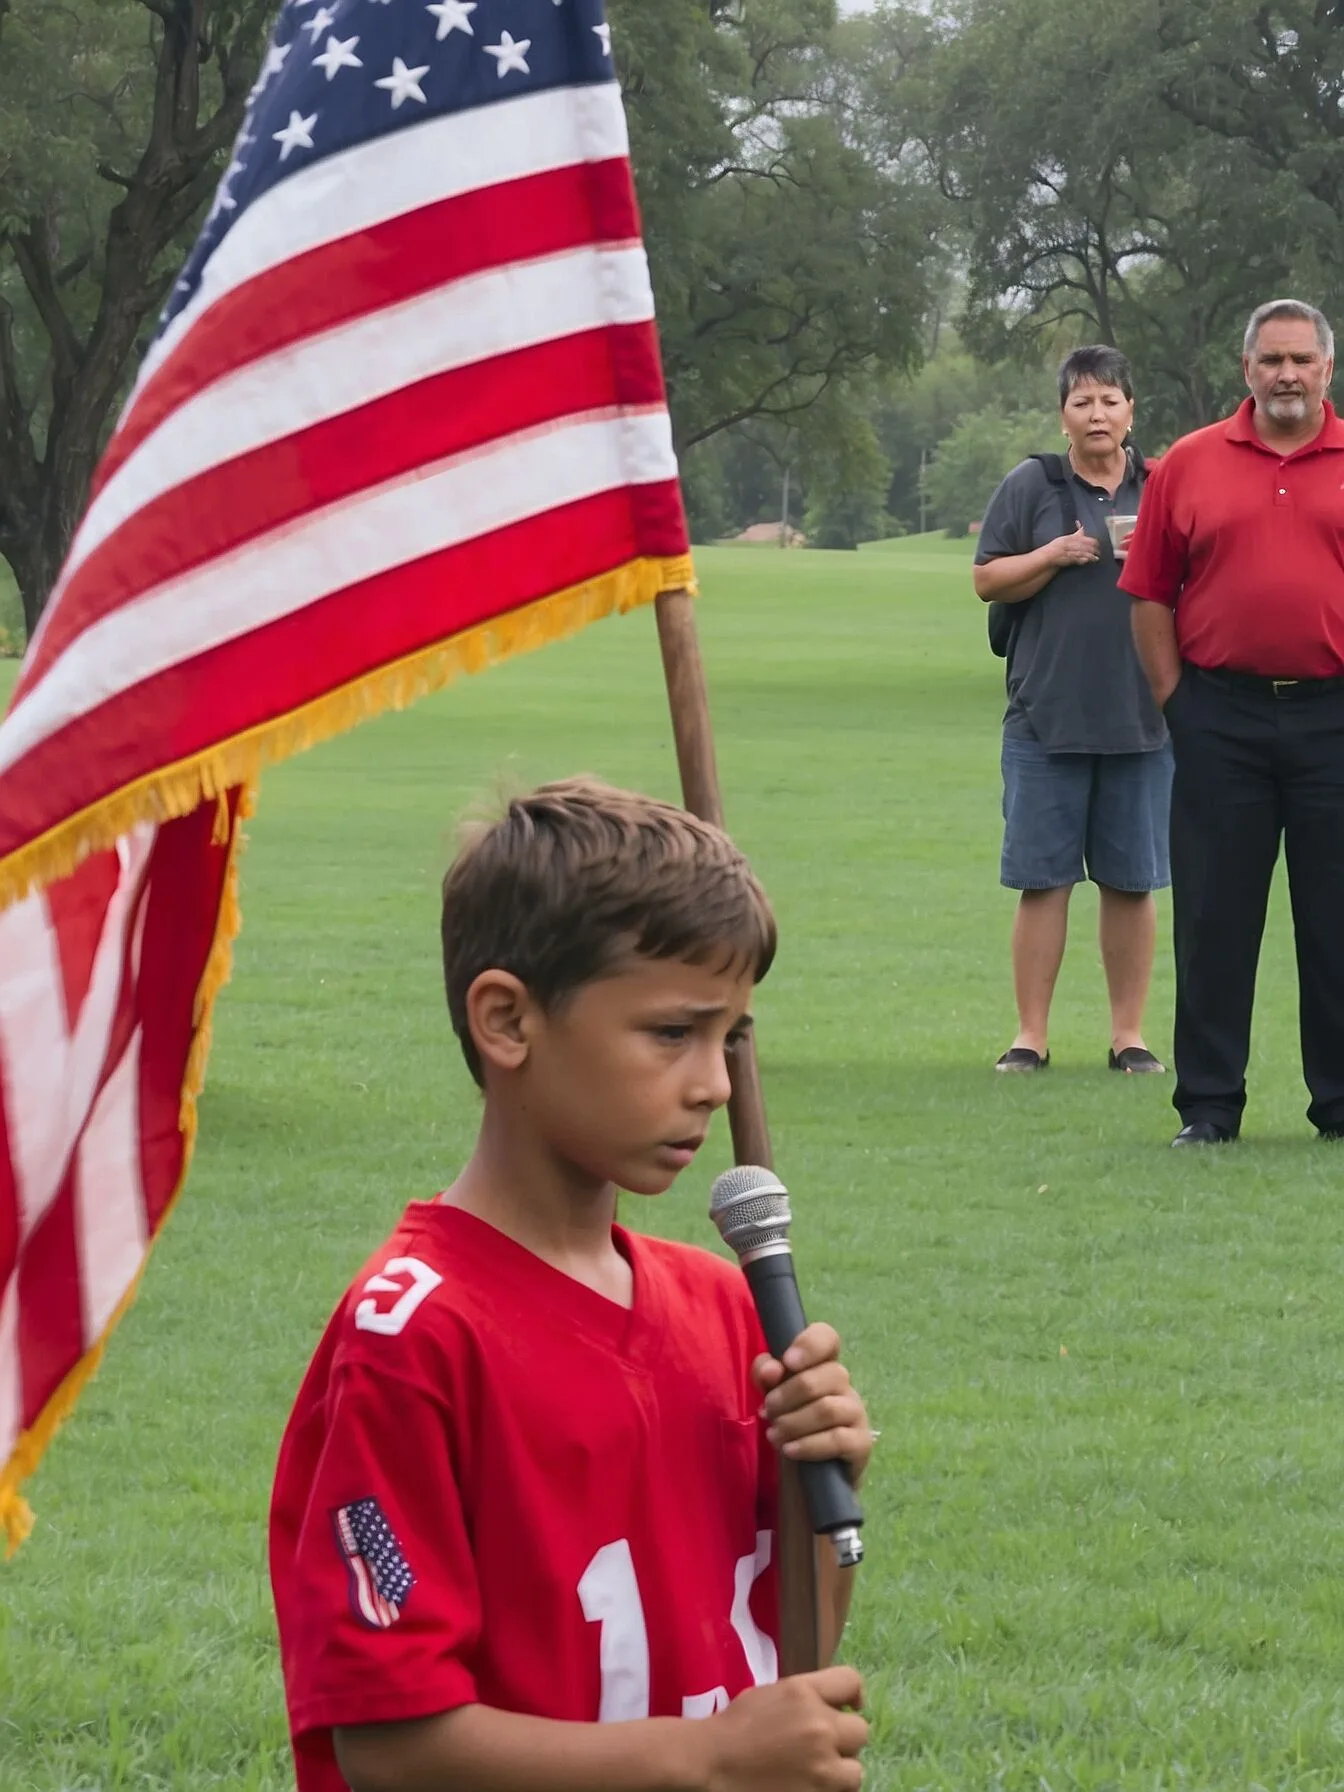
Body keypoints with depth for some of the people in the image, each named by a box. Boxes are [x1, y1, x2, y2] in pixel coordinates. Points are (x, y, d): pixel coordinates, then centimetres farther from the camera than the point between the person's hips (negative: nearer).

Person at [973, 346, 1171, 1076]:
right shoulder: (1030, 487, 5)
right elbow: (987, 579, 4)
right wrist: (1053, 557, -12)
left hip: (1141, 715, 1)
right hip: (1047, 714, -1)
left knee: (1132, 880, 4)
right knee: (1042, 878, -1)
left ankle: (1129, 1034, 11)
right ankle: (1031, 1034, 4)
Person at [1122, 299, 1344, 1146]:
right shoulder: (1190, 465, 5)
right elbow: (1150, 594, 6)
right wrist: (1173, 696, 0)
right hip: (1221, 717, 1)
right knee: (1214, 917, 4)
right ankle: (1208, 1105, 11)